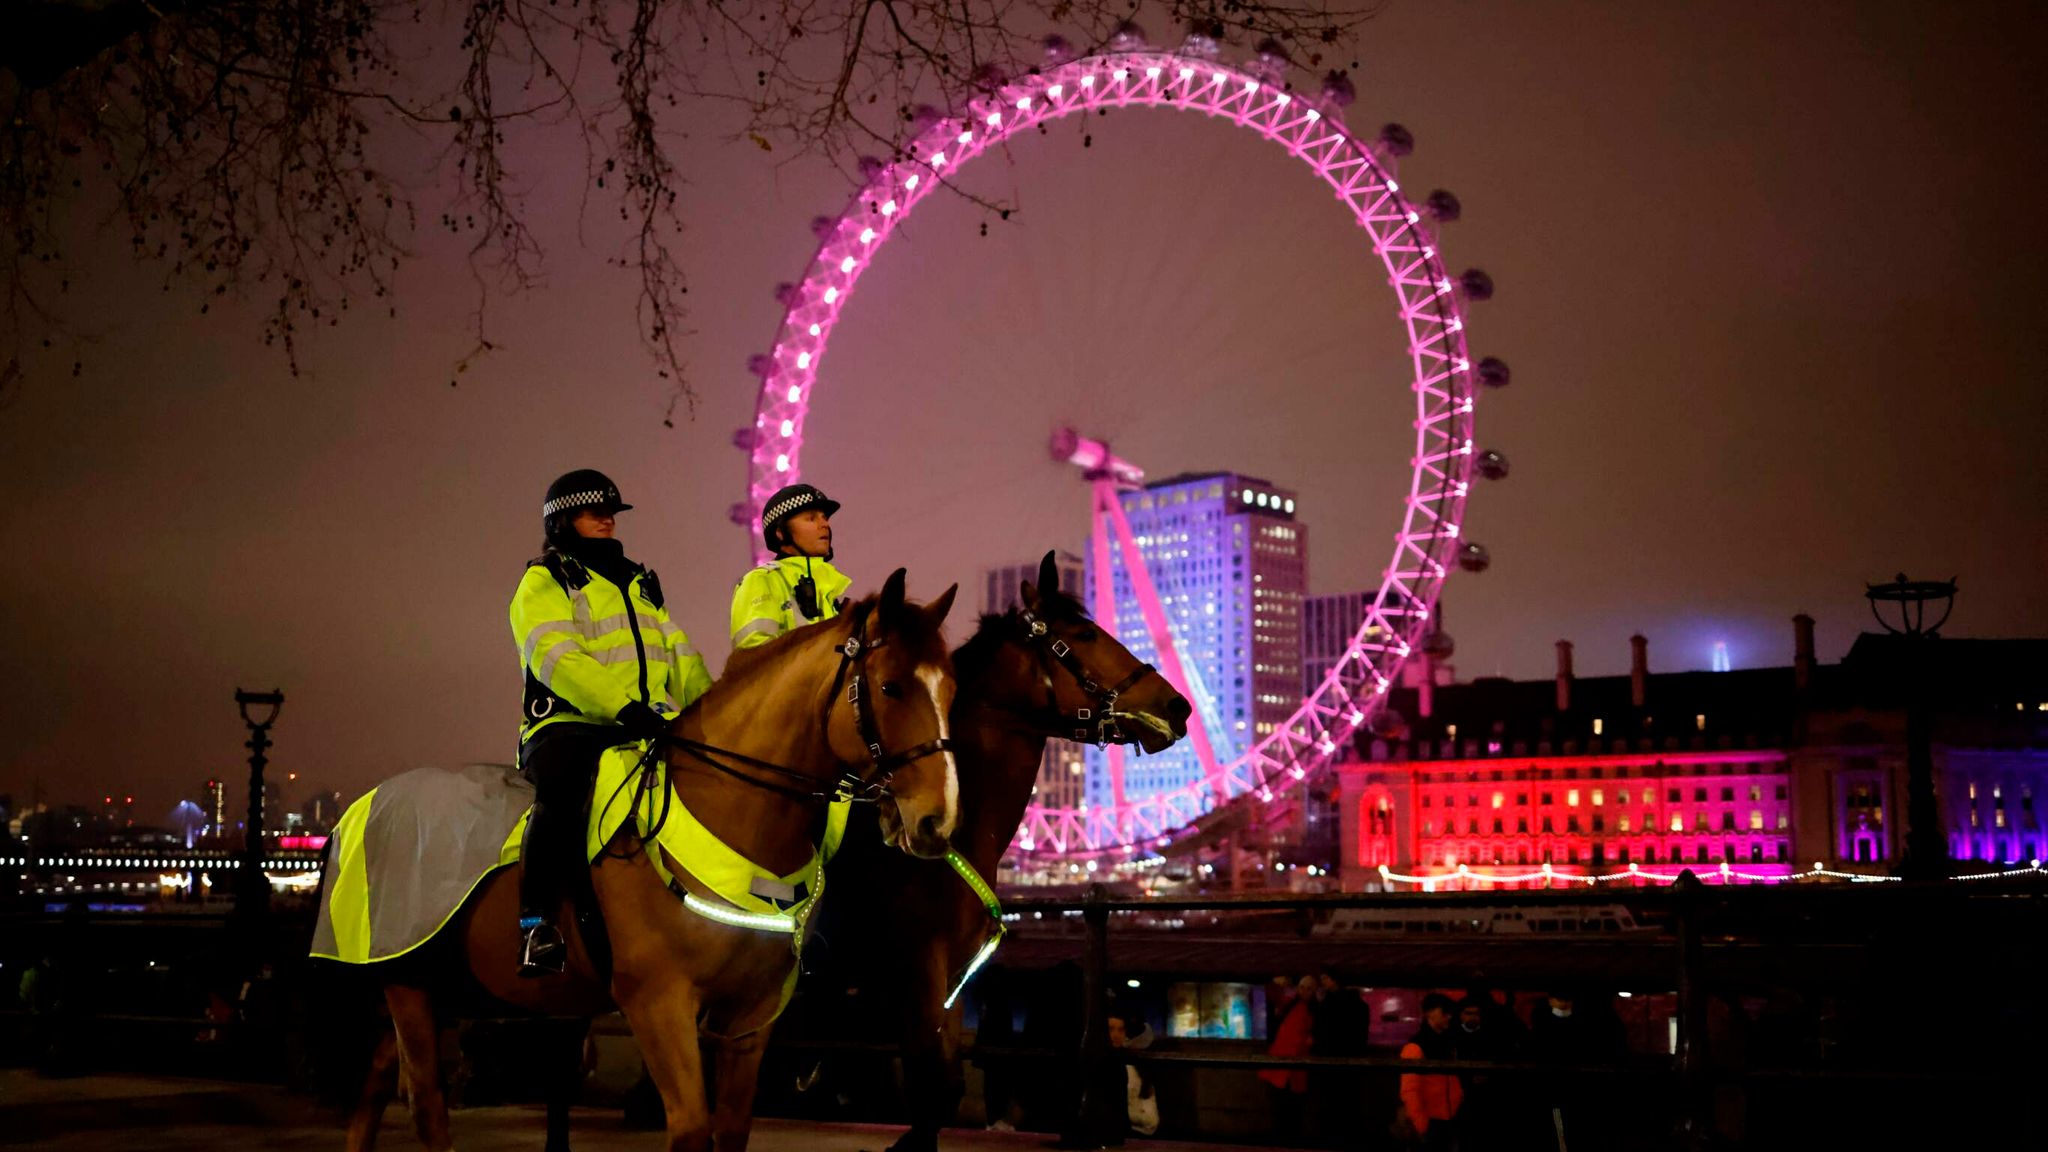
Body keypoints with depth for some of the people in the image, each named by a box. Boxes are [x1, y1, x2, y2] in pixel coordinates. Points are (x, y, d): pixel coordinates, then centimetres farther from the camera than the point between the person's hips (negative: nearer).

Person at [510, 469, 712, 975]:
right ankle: (537, 924, -31)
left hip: (649, 728, 6)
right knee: (563, 793, -36)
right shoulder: (543, 581, 7)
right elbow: (556, 657, -11)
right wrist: (622, 706, -26)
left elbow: (679, 657, 20)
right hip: (570, 726, -6)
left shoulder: (639, 583, 29)